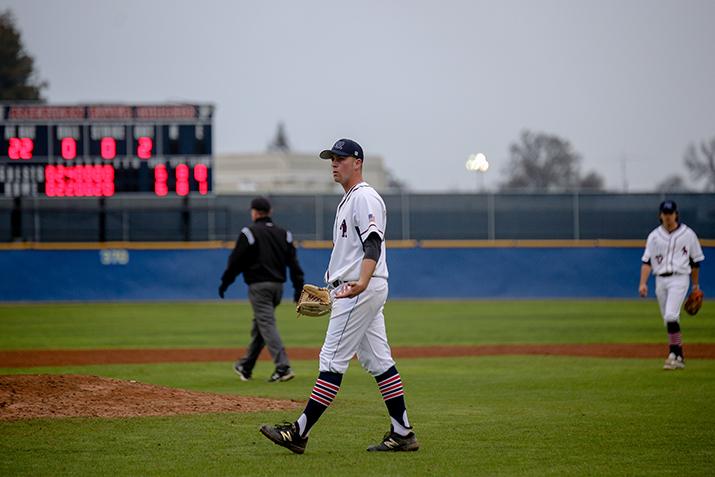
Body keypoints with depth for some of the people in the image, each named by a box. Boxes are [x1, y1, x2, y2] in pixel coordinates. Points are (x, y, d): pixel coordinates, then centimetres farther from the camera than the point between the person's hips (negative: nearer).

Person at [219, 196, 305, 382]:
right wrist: (299, 288, 5)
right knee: (259, 325, 17)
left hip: (259, 286, -7)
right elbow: (293, 262, 6)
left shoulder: (249, 233, -7)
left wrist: (224, 282, 4)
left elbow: (236, 261, -6)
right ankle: (246, 366, 29)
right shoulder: (283, 234, 10)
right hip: (278, 284, 7)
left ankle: (283, 366, -23)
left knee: (267, 325, -10)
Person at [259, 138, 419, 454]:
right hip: (353, 290, 11)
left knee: (332, 361, -10)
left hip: (361, 292, -11)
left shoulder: (365, 197, -12)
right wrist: (334, 287, 29)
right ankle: (402, 434, 9)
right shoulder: (348, 200, 21)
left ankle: (299, 433, -11)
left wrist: (361, 283, -39)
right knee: (379, 362, 9)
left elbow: (373, 244, -25)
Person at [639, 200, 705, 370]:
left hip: (679, 278, -4)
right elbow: (647, 261, 2)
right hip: (660, 280, 4)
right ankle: (679, 357, 15)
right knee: (669, 320, 7)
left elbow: (695, 260, 9)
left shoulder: (688, 234, 2)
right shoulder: (654, 236, 8)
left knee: (671, 316, -21)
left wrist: (695, 284, 9)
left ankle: (674, 354, -21)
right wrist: (643, 283, -10)